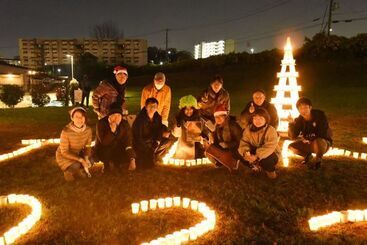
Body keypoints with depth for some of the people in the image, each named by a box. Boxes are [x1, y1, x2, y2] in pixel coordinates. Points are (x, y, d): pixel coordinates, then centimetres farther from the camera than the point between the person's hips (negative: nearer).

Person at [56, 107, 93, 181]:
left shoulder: (88, 130, -18)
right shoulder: (66, 131, -32)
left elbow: (87, 146, -6)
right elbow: (64, 152, -24)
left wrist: (86, 158, -26)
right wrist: (81, 160, -30)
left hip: (78, 153, 4)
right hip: (64, 156, -4)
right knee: (76, 167, -27)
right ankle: (68, 171, 6)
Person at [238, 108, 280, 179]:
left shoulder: (271, 130, -21)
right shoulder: (248, 128, -7)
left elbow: (269, 147, -34)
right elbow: (244, 142, -15)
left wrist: (257, 156, -46)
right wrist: (245, 152, -38)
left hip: (269, 154, -4)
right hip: (254, 152, 4)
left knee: (267, 159, -37)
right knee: (242, 156, -22)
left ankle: (270, 170, 2)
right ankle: (257, 166, 10)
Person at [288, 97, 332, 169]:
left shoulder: (320, 115, -19)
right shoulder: (299, 120, -11)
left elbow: (323, 132, -21)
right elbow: (293, 136, -19)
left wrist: (307, 138, -22)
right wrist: (291, 124, -34)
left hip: (323, 142, -4)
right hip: (309, 143, 4)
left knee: (317, 142, -39)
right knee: (291, 147, -17)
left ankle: (318, 159, -7)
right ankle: (308, 156, 13)